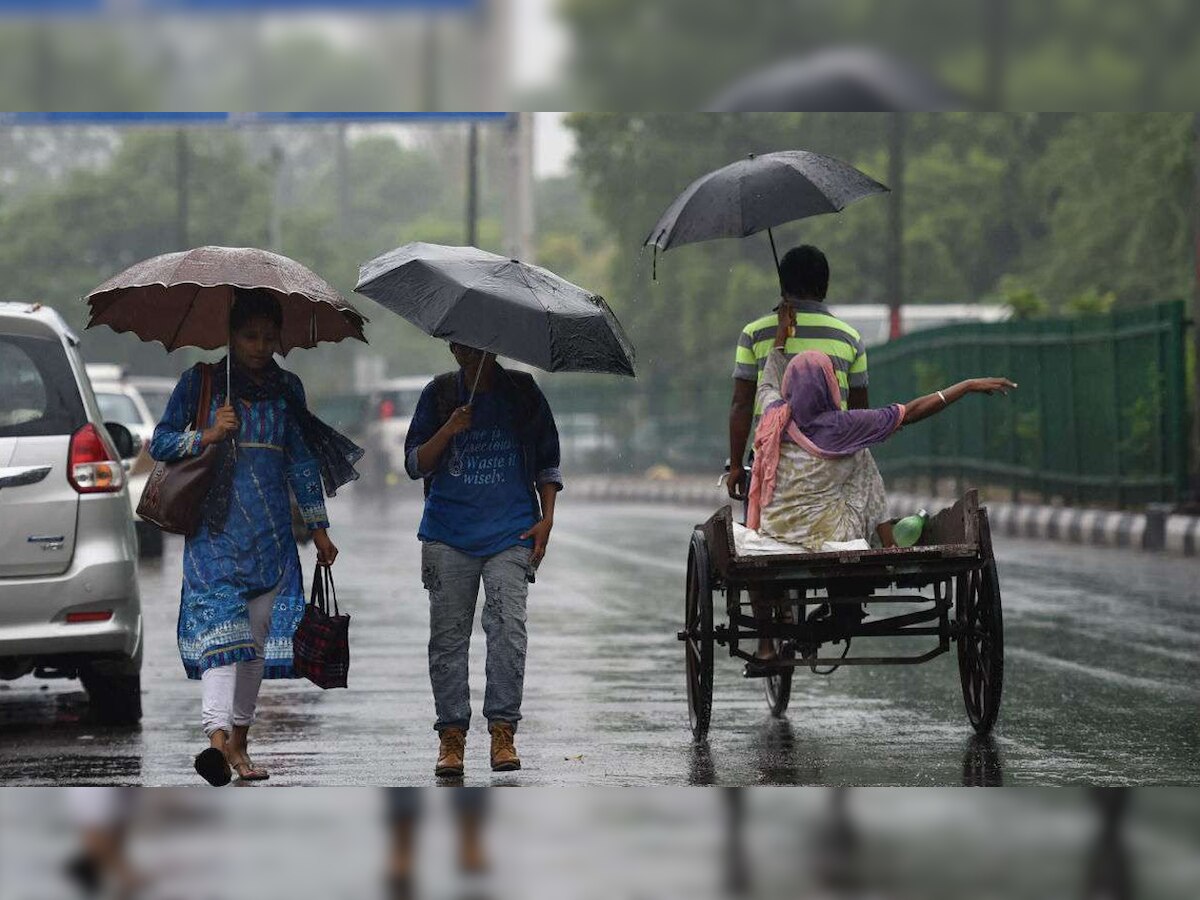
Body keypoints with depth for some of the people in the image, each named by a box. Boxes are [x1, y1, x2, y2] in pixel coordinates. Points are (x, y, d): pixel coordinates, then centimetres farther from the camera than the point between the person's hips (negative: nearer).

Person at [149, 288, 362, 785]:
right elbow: (160, 442, 3)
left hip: (271, 533, 4)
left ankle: (239, 742, 12)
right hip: (216, 526, -4)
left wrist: (318, 525, 16)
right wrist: (206, 436, -15)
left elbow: (301, 460, 18)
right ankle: (218, 735, -32)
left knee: (258, 635, 4)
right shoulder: (199, 381, 3)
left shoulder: (287, 388, 13)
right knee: (221, 625, -19)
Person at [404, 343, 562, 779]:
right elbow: (415, 464, 5)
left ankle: (503, 730, -11)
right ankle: (451, 735, 5)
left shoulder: (522, 392, 8)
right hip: (448, 534, 1)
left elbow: (547, 462, 14)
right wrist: (448, 431, -12)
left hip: (510, 533, -1)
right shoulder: (438, 395, 7)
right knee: (448, 635, 0)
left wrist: (546, 517, 3)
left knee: (508, 627, -14)